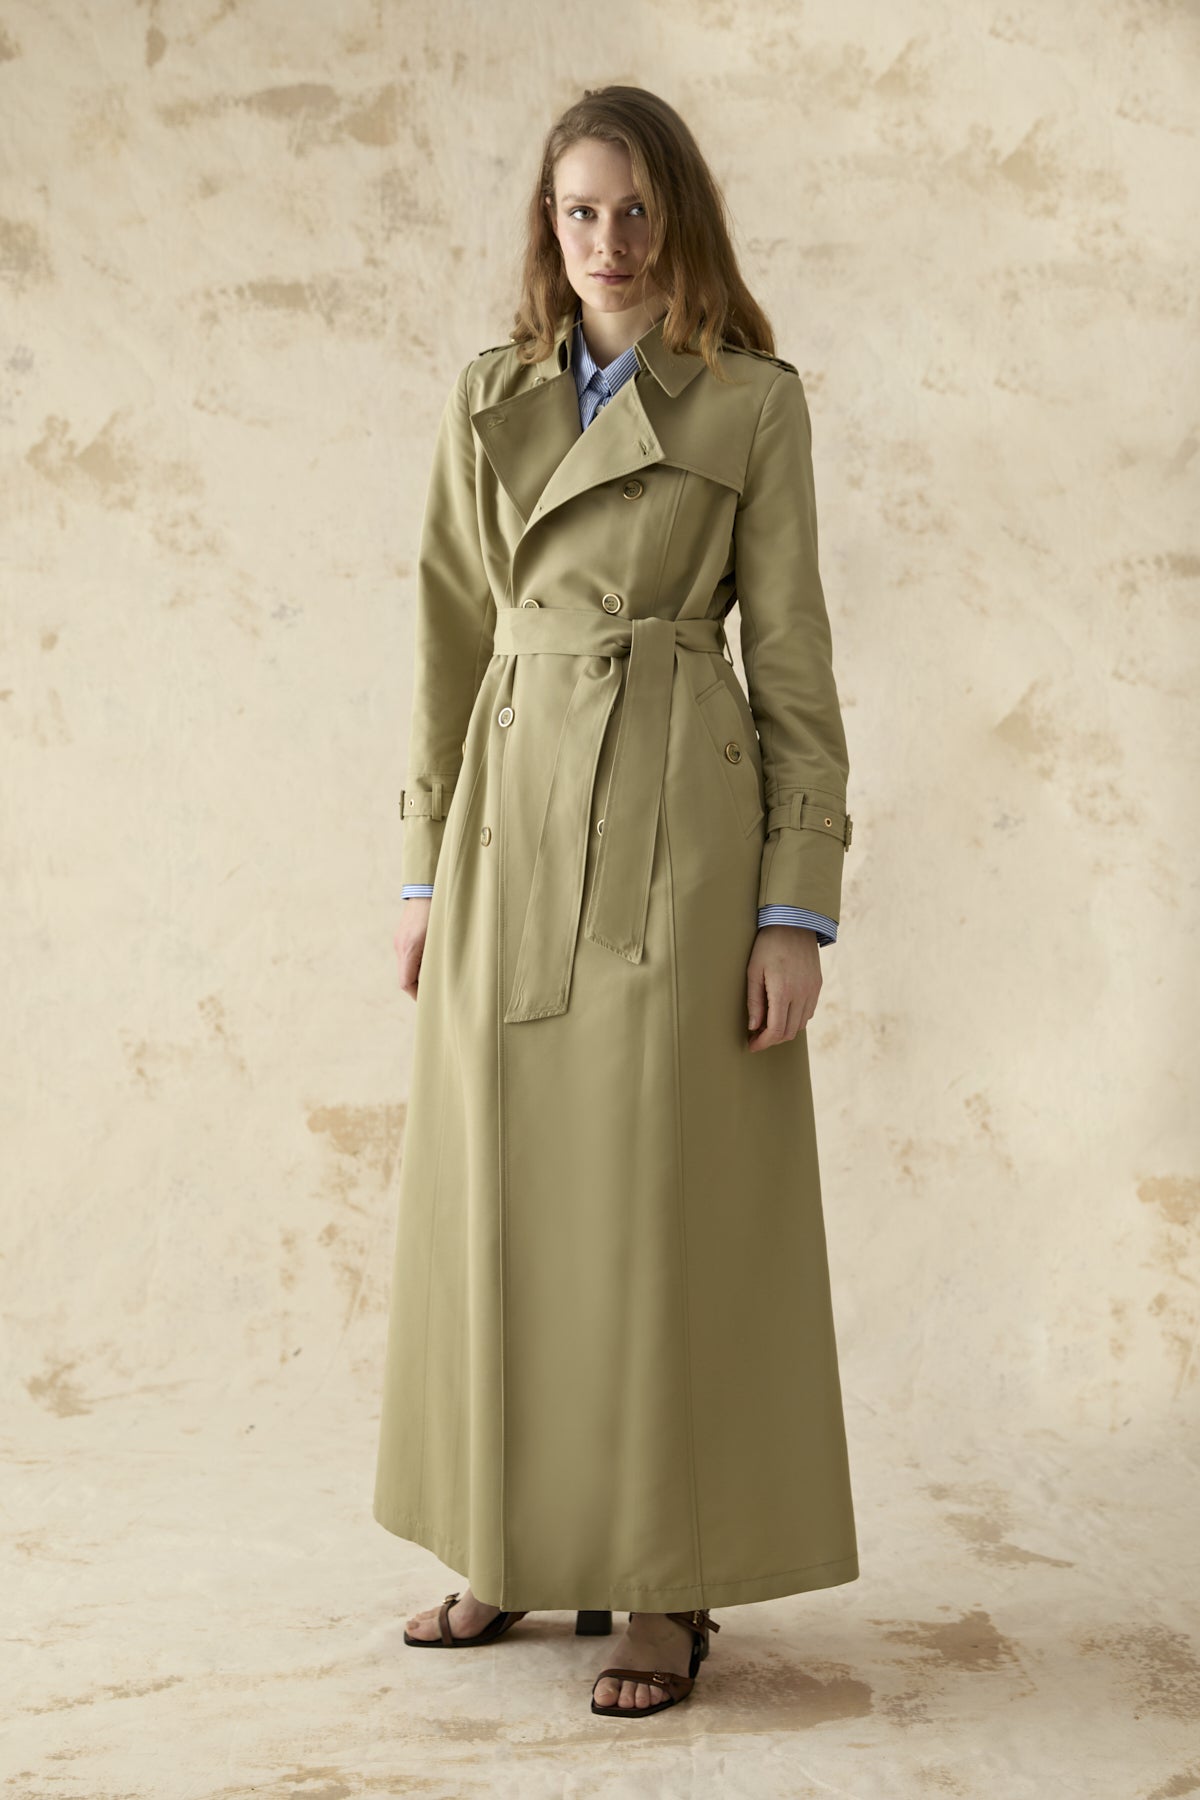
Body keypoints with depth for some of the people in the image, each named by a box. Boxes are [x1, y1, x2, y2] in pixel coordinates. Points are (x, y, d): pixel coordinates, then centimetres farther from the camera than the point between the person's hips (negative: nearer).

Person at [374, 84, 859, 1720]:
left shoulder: (754, 404, 0)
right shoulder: (489, 401, 11)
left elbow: (792, 660, -3)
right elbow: (452, 639, 12)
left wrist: (797, 906, -9)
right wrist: (430, 864, 8)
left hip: (676, 829, -4)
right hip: (511, 821, 4)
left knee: (659, 1199, -2)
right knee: (505, 1196, 8)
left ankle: (670, 1585, 11)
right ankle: (521, 1549, 23)